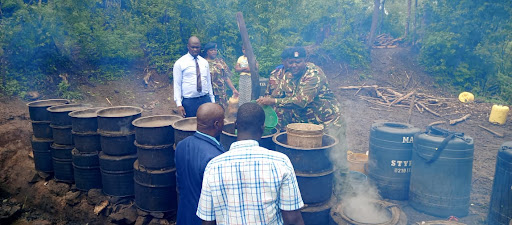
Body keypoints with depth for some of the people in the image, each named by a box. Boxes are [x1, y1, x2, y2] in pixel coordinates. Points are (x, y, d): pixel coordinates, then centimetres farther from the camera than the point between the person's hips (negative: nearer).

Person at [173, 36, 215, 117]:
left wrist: (213, 101, 12)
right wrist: (179, 104, -11)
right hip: (189, 101, -3)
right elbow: (177, 84, -3)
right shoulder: (179, 63, 0)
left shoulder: (204, 62, 12)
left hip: (205, 99, 3)